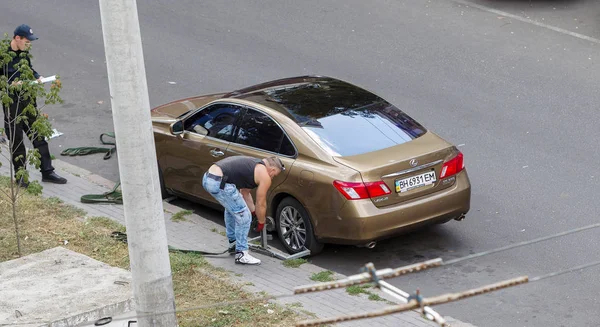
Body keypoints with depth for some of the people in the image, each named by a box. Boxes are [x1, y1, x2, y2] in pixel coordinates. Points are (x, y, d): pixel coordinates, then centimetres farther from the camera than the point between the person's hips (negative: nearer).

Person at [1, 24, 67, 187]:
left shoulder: (24, 52, 4)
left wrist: (37, 76, 3)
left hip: (28, 100, 6)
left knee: (38, 136, 10)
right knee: (16, 140, 5)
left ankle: (47, 172, 18)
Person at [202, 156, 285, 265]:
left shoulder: (253, 165, 28)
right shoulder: (264, 176, 2)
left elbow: (245, 192, 38)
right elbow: (261, 204, 9)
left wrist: (254, 212, 43)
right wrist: (261, 224, 25)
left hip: (207, 178, 10)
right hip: (219, 183, -10)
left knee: (231, 209, 32)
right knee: (244, 217, 1)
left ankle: (233, 244, 43)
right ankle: (241, 254, 7)